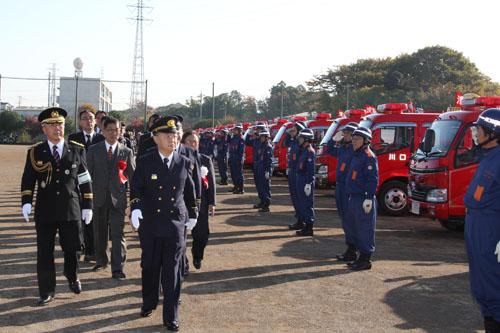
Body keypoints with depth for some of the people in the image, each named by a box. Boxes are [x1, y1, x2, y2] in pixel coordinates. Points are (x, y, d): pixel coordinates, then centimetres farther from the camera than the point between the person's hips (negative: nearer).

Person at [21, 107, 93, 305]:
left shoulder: (77, 150, 2)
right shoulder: (35, 152, 1)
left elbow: (85, 180, 5)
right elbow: (28, 180, 6)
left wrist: (87, 206, 3)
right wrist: (26, 202, -9)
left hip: (71, 209, 0)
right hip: (45, 211, 0)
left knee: (71, 248, 10)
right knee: (44, 252, 4)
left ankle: (72, 278, 39)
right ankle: (47, 291, 17)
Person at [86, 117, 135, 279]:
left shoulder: (126, 152, 4)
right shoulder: (93, 150, 5)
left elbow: (133, 176, 5)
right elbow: (88, 174, 4)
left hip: (118, 198, -1)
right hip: (98, 197, 2)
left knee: (117, 234, -6)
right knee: (99, 232, 13)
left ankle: (117, 268, -3)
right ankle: (101, 261, 31)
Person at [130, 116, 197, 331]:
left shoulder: (185, 163, 3)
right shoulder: (145, 162, -2)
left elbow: (190, 192, 13)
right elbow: (136, 189, 1)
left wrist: (192, 214, 18)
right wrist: (135, 208, -15)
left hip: (176, 224, 0)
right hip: (150, 224, 0)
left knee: (172, 271, 1)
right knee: (150, 266, 12)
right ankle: (149, 303, 36)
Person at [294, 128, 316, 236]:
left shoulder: (310, 151, -15)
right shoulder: (303, 150, 14)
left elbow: (311, 170, -20)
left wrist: (308, 184, -23)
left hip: (306, 181, -10)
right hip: (300, 180, 10)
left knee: (307, 204, -5)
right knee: (302, 203, 14)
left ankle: (309, 229, 0)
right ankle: (306, 225, 23)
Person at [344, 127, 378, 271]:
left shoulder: (369, 156, -12)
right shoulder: (356, 156, 17)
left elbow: (373, 179, -18)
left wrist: (369, 198, -22)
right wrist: (350, 196, 21)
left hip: (363, 200, -10)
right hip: (354, 199, 10)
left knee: (365, 230, -4)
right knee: (356, 229, 14)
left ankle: (366, 260, 2)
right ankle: (361, 257, 23)